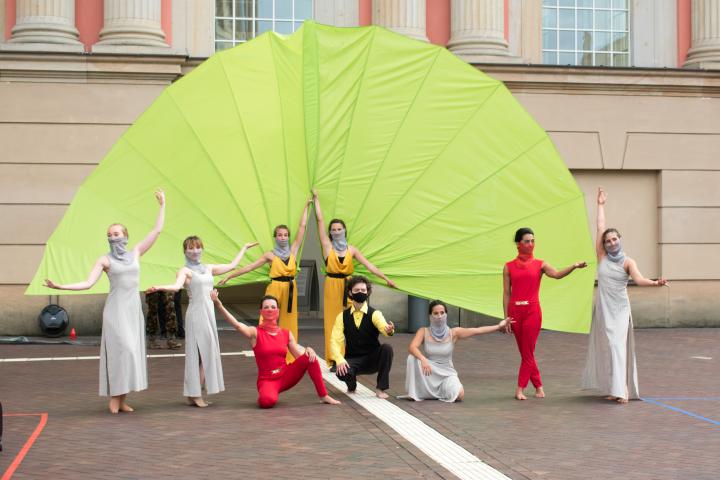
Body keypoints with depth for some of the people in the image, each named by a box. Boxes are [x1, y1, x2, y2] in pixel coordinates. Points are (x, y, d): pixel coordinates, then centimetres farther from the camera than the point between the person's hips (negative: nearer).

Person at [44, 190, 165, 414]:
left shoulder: (135, 253, 8)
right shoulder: (104, 260, -1)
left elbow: (157, 230, 8)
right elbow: (88, 283, -8)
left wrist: (162, 205, 6)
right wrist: (61, 286, -19)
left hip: (134, 308, 4)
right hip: (116, 308, -4)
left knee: (132, 350, 2)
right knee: (121, 349, -14)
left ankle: (122, 399, 6)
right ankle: (114, 396, -7)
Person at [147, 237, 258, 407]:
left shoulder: (208, 268, 16)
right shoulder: (185, 271, -4)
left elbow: (232, 265, 25)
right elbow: (176, 286, -23)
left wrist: (244, 248, 32)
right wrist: (159, 288, -42)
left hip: (209, 313, 7)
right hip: (196, 314, -7)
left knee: (206, 353, 6)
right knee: (199, 353, -8)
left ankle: (194, 395, 11)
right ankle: (194, 395, -5)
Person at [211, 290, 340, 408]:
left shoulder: (286, 333, 6)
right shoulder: (255, 333, -7)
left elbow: (299, 355, 7)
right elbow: (236, 324, -24)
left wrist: (308, 350, -18)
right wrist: (218, 304, -37)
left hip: (285, 376, 4)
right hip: (267, 379, -4)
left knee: (309, 357, -18)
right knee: (268, 401, -38)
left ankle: (324, 396, -6)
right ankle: (263, 396, 3)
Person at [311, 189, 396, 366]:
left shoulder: (352, 249, 6)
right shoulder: (327, 246, 1)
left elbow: (368, 265, 2)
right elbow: (320, 220, 0)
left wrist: (386, 278, -6)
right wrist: (316, 199, 4)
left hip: (348, 287, 2)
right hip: (332, 286, -2)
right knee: (333, 321, -1)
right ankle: (333, 358, 1)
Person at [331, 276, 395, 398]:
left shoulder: (374, 314, -5)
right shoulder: (343, 316, 0)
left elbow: (383, 326, -28)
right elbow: (335, 341, -8)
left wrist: (389, 330, -53)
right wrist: (340, 360, -26)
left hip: (372, 359, 0)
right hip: (352, 360, 0)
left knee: (387, 348, -31)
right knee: (341, 372, -34)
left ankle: (381, 389, -14)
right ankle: (352, 385, 7)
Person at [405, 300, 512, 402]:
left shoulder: (453, 333, -5)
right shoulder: (424, 332, -6)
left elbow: (476, 330, -14)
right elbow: (412, 347, -20)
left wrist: (498, 327, -22)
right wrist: (423, 359, -40)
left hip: (447, 373, 1)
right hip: (429, 373, -1)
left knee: (459, 395, -27)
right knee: (413, 358, -28)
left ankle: (442, 391, 9)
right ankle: (415, 392, -9)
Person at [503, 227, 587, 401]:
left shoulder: (540, 264, 4)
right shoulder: (509, 267, 5)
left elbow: (557, 274, -14)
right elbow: (506, 293, 4)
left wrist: (574, 266, -31)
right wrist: (506, 317, 0)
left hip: (532, 311, -1)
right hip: (515, 311, 1)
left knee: (528, 352, -3)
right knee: (525, 352, 8)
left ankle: (520, 389, 2)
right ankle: (538, 386, 21)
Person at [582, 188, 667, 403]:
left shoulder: (627, 262, -2)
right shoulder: (602, 257, 5)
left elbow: (639, 279, -18)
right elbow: (600, 228, 5)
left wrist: (655, 283, -37)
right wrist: (600, 205, 10)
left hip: (620, 310, -3)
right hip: (603, 308, 3)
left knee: (618, 345, -12)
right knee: (605, 346, 3)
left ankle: (620, 390, -16)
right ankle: (611, 387, 10)